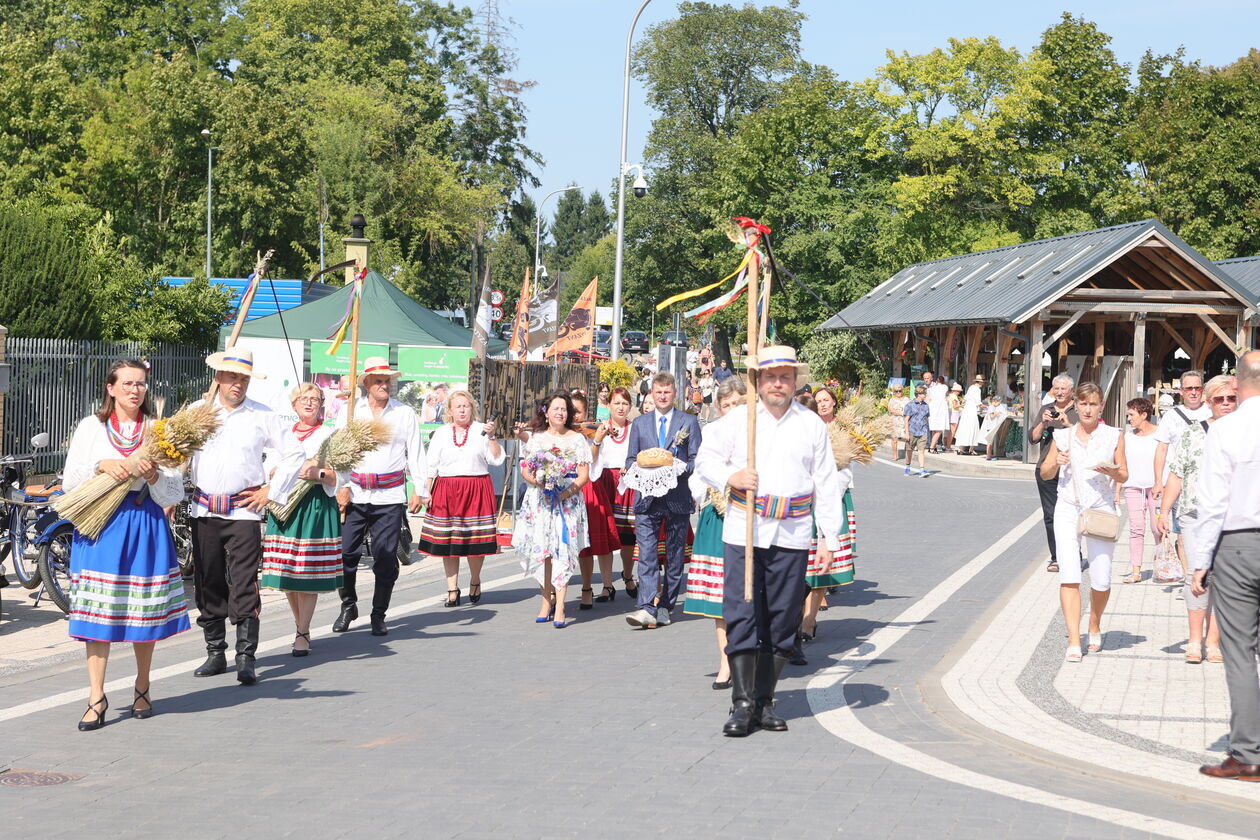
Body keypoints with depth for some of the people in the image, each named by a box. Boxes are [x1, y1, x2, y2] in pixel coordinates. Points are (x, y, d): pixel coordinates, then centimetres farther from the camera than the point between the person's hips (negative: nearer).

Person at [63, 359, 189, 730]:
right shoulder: (91, 426, 7)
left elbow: (175, 494, 3)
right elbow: (70, 482, 2)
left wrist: (154, 476, -16)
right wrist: (101, 465, -14)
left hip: (146, 525, 1)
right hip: (100, 523, -1)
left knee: (145, 610, 5)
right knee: (97, 609, -5)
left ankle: (142, 688, 22)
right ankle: (96, 697, -1)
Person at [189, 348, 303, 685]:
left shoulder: (263, 416, 3)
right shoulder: (197, 411, 7)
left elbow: (293, 452, 9)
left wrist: (271, 491, 3)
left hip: (244, 510, -3)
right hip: (203, 511, 3)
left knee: (244, 586, -9)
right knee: (208, 584, 7)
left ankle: (246, 658, -7)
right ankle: (215, 653, 17)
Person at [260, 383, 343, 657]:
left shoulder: (329, 435, 7)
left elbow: (339, 477, 0)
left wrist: (319, 473, -18)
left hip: (316, 505, -4)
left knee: (308, 573, -7)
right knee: (287, 572, 2)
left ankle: (303, 634, -2)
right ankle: (301, 627, 16)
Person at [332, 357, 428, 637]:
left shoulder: (405, 413, 8)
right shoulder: (351, 410, 8)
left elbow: (416, 453, 8)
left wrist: (419, 489, 0)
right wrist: (340, 486, -4)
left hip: (390, 498, 0)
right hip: (355, 495, 0)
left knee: (386, 559, 0)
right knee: (345, 553, -2)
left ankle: (378, 615, 12)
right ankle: (348, 606, 19)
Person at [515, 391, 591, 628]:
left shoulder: (577, 439, 6)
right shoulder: (536, 438, 12)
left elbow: (584, 475, 2)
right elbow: (525, 469, 8)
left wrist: (568, 492, -14)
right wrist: (539, 482, -12)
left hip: (567, 501, -2)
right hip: (539, 501, 2)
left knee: (562, 551, -11)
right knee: (541, 551, -1)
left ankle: (559, 607, -14)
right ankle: (547, 601, 9)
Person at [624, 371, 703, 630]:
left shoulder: (689, 422, 6)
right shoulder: (639, 423, 14)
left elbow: (696, 461, 3)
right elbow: (630, 460, 15)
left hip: (678, 499, -1)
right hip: (647, 499, 1)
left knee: (674, 557, 5)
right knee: (646, 555, -11)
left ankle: (665, 607, 14)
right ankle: (647, 608, -17)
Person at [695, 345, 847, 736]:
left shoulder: (812, 425, 8)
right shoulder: (736, 420, 6)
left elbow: (826, 484, 9)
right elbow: (705, 459, 12)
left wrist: (829, 537, 4)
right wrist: (730, 477, -10)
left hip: (791, 537, 1)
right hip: (743, 532, -1)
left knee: (781, 621, 4)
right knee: (741, 616, -6)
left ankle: (765, 701, 13)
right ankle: (742, 704, -3)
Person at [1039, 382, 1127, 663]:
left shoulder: (1113, 436, 7)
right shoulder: (1063, 436, 9)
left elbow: (1124, 476, 10)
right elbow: (1045, 473, 16)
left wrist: (1111, 471, -12)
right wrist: (1056, 463, -5)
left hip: (1101, 510, 0)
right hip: (1068, 509, 0)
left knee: (1101, 581, -2)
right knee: (1069, 576, -12)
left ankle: (1094, 626, 27)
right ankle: (1073, 641, -12)